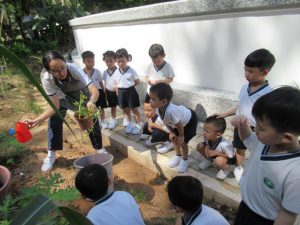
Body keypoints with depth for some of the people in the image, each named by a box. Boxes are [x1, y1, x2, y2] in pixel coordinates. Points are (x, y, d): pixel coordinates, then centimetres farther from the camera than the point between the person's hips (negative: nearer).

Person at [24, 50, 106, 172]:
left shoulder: (72, 68, -40)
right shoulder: (46, 78, -34)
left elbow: (94, 90, -45)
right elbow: (55, 106, -31)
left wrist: (92, 101, -67)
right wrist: (36, 120, -44)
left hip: (83, 95, -1)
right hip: (63, 97, 1)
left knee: (93, 119, -8)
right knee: (54, 119, -16)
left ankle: (99, 148, 16)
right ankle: (51, 154, 1)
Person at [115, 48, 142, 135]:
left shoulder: (131, 71, -12)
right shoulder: (116, 72, -2)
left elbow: (137, 82, -2)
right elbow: (117, 84, 7)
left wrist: (130, 85, -5)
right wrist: (118, 94, 5)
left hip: (131, 91, -4)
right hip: (121, 92, 4)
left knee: (134, 109, 7)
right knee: (125, 110, 16)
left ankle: (138, 125, 22)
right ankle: (129, 124, 33)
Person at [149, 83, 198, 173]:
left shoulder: (171, 111, -48)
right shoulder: (159, 109, -23)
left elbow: (179, 124, -32)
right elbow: (166, 122, -4)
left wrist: (181, 136, -16)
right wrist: (171, 132, 0)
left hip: (190, 120, -8)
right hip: (181, 119, 8)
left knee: (183, 142, -3)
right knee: (174, 138, 16)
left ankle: (185, 161, 25)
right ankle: (178, 156, 40)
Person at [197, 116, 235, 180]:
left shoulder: (224, 145, -39)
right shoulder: (208, 137, -24)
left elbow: (231, 157, -25)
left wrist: (216, 153, -32)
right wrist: (206, 147, -27)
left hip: (229, 161, -5)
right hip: (214, 156, 5)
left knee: (218, 161, -38)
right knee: (200, 146, -16)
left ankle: (227, 169, -2)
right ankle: (208, 159, 14)